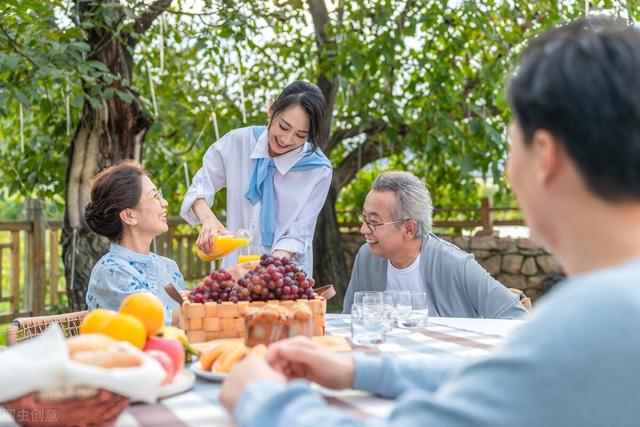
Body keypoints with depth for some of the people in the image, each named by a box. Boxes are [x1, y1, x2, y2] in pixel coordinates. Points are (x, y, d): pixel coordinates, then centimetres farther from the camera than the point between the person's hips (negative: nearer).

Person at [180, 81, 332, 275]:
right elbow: (201, 186, 5)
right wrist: (208, 219, -15)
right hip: (235, 267, 2)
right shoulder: (238, 142, -3)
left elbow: (296, 235, -10)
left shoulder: (319, 170, -9)